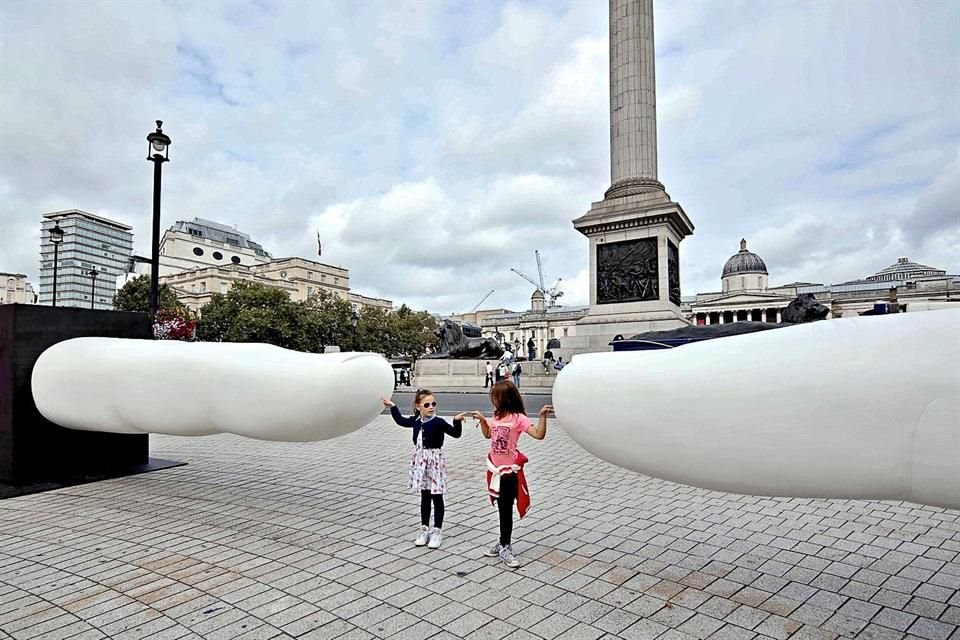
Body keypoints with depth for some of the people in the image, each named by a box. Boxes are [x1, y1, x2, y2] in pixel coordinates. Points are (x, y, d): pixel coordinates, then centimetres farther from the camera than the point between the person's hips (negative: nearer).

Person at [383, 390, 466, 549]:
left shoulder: (438, 422, -14)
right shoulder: (416, 421, 2)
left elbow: (456, 433, -18)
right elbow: (400, 421, 20)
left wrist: (457, 421, -35)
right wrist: (392, 407, 22)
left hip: (435, 461, -5)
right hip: (420, 461, 5)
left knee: (436, 497, 4)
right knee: (424, 497, 14)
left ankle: (436, 531, 13)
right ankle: (424, 529, 25)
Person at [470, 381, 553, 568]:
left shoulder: (518, 418, -16)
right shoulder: (496, 417, 6)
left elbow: (539, 435, -24)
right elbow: (488, 435, 23)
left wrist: (542, 416, -36)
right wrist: (482, 419, 10)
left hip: (510, 471, -6)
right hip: (496, 469, 6)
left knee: (506, 509, 4)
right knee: (502, 508, 18)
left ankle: (504, 547, 18)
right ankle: (504, 543, 31)